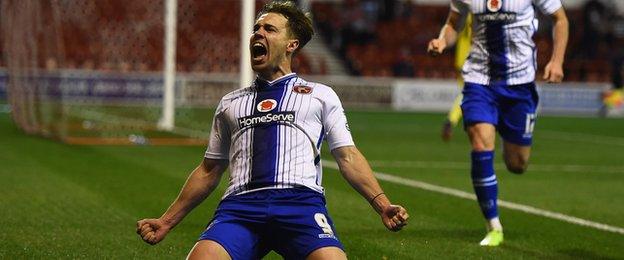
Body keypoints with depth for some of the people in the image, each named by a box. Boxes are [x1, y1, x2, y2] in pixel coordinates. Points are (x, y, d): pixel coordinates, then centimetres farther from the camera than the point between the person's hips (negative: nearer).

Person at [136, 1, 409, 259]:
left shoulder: (321, 95, 19)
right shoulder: (230, 103, 26)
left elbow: (348, 157, 13)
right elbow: (208, 171, 28)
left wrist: (382, 204, -2)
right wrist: (167, 222, 23)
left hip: (301, 202, -2)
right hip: (240, 204, 2)